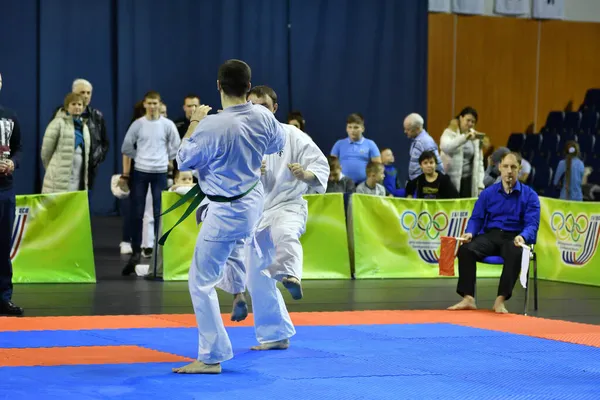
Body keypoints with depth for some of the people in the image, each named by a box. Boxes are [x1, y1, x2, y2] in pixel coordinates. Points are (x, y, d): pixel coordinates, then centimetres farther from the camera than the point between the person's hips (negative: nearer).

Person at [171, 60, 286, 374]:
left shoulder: (211, 126, -31)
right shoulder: (263, 116, -12)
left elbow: (184, 162, -14)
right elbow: (278, 144, 10)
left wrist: (193, 124, -2)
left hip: (227, 213, -7)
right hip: (254, 200, 7)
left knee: (202, 282, 3)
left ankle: (211, 358, 6)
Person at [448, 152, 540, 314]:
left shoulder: (529, 195, 3)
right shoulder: (488, 193, 11)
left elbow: (532, 224, -7)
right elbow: (476, 218, 9)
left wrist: (522, 237, -29)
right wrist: (470, 233, -14)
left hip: (513, 238, -3)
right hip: (490, 235, 3)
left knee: (516, 253, -39)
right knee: (466, 249, -28)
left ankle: (500, 300, -35)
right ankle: (468, 298, -28)